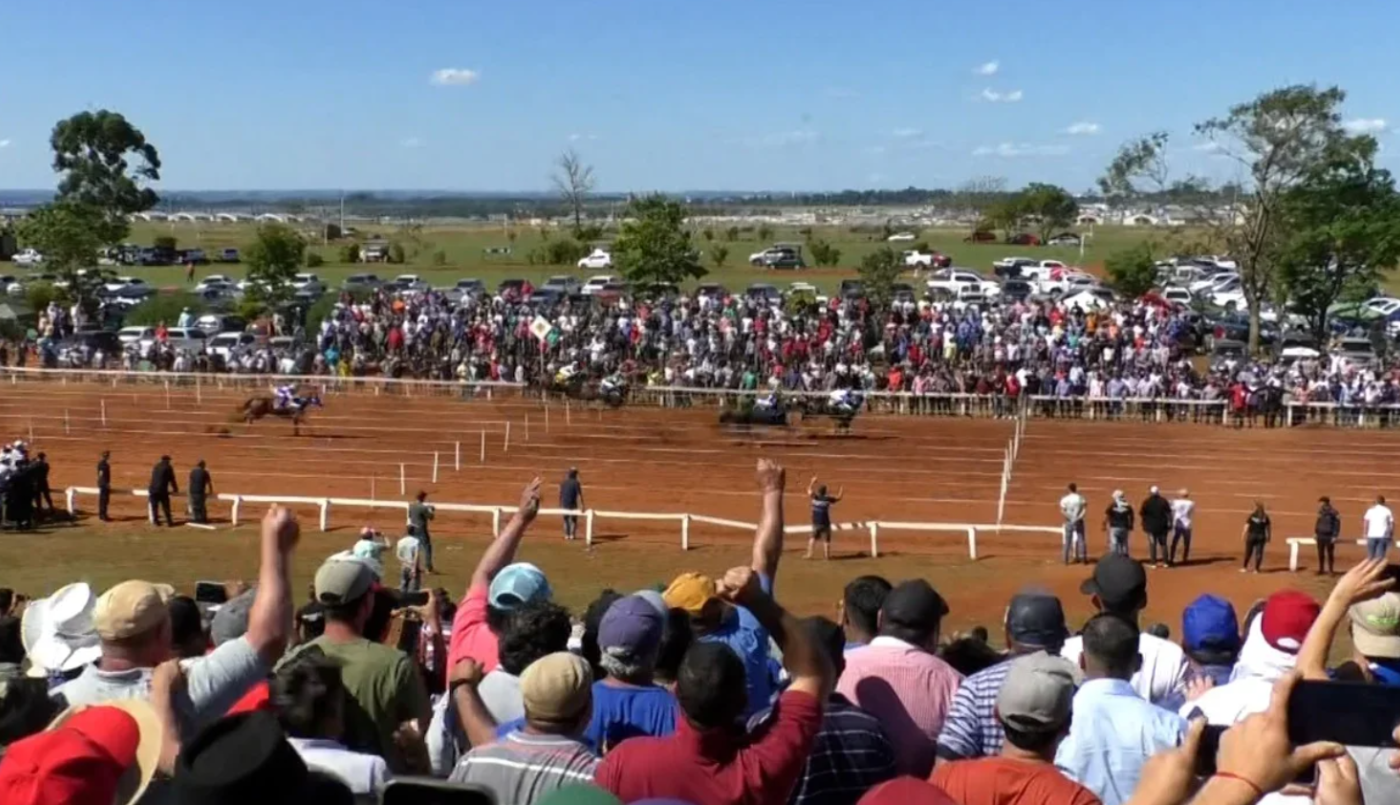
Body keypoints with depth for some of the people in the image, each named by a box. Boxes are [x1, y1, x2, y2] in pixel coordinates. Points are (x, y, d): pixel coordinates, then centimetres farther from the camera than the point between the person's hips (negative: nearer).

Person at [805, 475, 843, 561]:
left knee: (813, 538, 13)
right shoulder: (827, 499, -8)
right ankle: (826, 555, 5)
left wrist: (812, 482, 29)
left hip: (816, 523, 2)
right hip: (825, 523, -2)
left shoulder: (815, 497, -3)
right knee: (826, 540, 4)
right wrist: (841, 491, 25)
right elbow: (838, 498, 7)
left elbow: (809, 490, 17)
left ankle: (809, 554, 8)